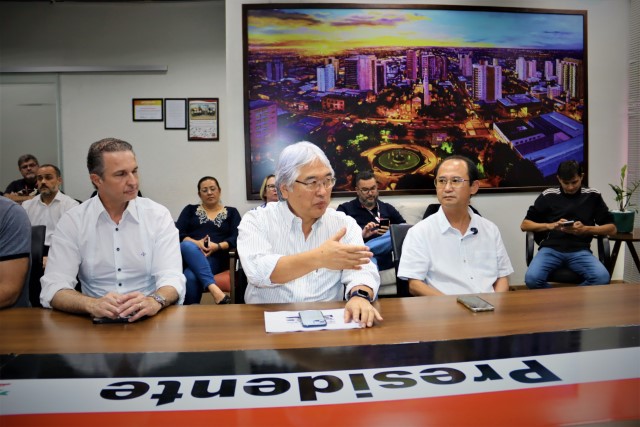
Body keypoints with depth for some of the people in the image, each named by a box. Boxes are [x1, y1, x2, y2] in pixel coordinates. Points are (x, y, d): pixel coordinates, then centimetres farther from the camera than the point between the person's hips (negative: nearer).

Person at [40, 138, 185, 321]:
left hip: (150, 319, 0)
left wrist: (155, 301, -32)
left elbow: (172, 277, -9)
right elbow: (53, 288, -9)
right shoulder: (71, 221, 0)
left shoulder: (158, 215, 0)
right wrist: (92, 304, -29)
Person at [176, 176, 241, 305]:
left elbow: (237, 238, 2)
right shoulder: (190, 210, 20)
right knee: (187, 246, -39)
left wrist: (217, 246, -17)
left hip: (216, 257, -1)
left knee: (191, 277, -36)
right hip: (190, 254, 1)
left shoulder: (231, 212, 17)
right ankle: (213, 288, -50)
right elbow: (178, 233, 5)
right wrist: (195, 243, -15)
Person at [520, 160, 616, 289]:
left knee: (602, 278, -29)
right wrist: (550, 226, -8)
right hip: (551, 248, -1)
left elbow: (612, 228, 14)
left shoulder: (593, 196, 11)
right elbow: (524, 225, 9)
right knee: (532, 279, -30)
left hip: (580, 250, 1)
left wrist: (585, 229, -5)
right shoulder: (548, 195, 8)